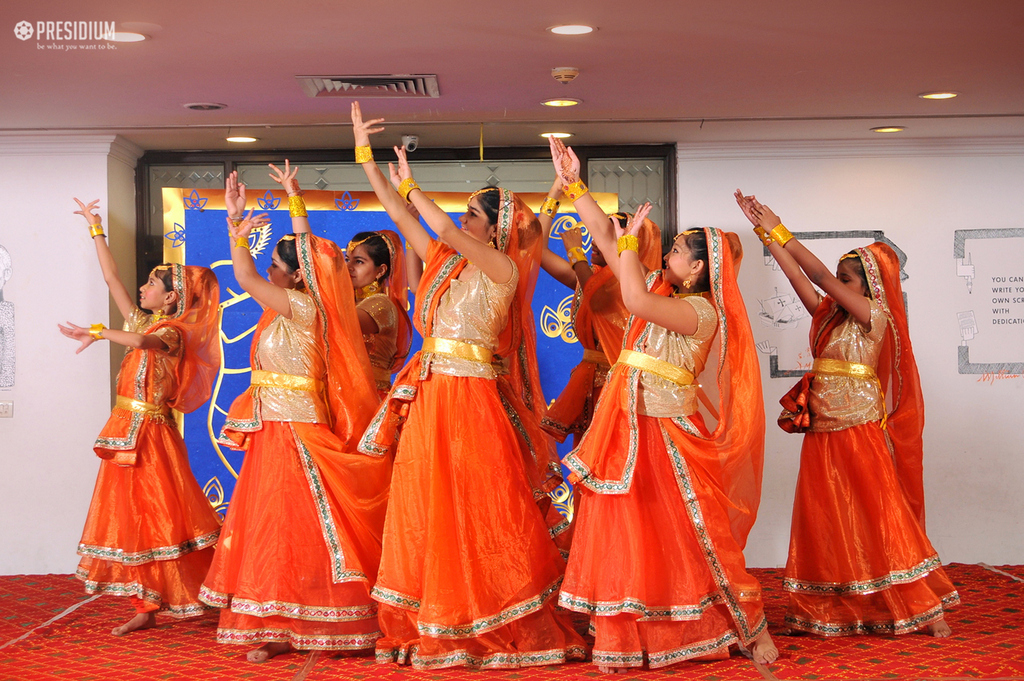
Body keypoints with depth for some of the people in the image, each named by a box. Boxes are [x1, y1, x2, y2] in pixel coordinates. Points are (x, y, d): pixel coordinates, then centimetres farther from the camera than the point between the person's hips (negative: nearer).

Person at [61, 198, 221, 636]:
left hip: (151, 434, -8)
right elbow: (111, 278, 17)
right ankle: (147, 608, 11)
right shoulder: (142, 322, 13)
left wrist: (98, 332, -28)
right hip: (127, 433, 8)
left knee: (158, 514, -6)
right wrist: (96, 230, 18)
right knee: (130, 516, 7)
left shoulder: (172, 331, -10)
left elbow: (139, 341, -34)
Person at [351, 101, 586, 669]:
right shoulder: (447, 260, 14)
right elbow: (398, 214, 13)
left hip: (470, 395, -7)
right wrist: (364, 152, 11)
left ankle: (499, 631, 7)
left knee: (478, 510, -3)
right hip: (428, 393, 7)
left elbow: (446, 231, -19)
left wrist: (409, 185, -9)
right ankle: (428, 628, 14)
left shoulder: (504, 269, -5)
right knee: (423, 508, 6)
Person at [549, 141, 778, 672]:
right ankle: (621, 639, 15)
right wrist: (573, 184, 5)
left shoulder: (703, 311, -11)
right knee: (621, 532, 6)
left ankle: (752, 628, 13)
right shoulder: (658, 288, 9)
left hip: (667, 430, -7)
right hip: (624, 425, 7)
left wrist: (631, 240, -13)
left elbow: (635, 300, -25)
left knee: (694, 533, -1)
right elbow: (605, 237, 10)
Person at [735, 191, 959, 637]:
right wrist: (762, 229, 4)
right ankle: (829, 612, 15)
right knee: (824, 520, 7)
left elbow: (820, 275, -11)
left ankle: (927, 609, 1)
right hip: (822, 430, 7)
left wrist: (778, 229, -9)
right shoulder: (827, 314, 12)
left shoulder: (875, 316, -6)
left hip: (860, 430, -7)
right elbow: (797, 275, 8)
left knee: (878, 516, -7)